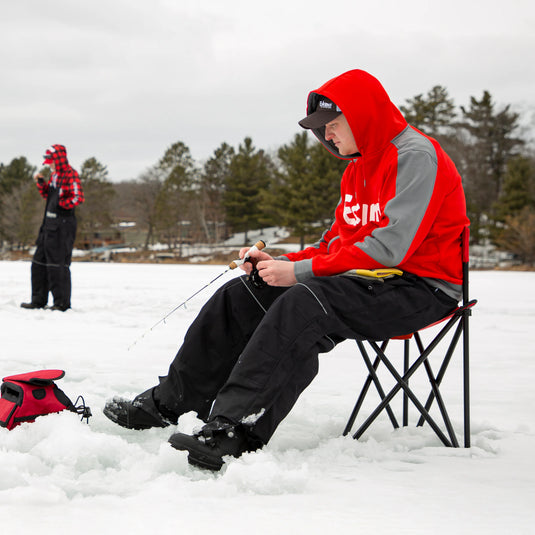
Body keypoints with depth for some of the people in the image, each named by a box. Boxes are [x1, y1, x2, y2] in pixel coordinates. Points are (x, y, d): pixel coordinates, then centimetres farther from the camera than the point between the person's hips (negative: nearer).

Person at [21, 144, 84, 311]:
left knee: (57, 264, -6)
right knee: (39, 261, 12)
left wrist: (60, 205, -13)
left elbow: (78, 198, -21)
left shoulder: (70, 174, -12)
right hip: (49, 224, 10)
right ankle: (39, 300, 20)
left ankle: (62, 302, 2)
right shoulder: (54, 174, 15)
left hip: (63, 225, -10)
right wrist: (40, 182, 10)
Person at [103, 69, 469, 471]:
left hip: (420, 288, -9)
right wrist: (278, 263, 0)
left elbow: (390, 247, -22)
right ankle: (170, 403, 4)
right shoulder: (359, 169, 19)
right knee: (241, 295, -1)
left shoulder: (416, 156, -12)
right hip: (367, 281, 10)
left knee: (302, 305, -36)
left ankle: (233, 433, -46)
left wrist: (299, 271, -19)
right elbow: (337, 244, 18)